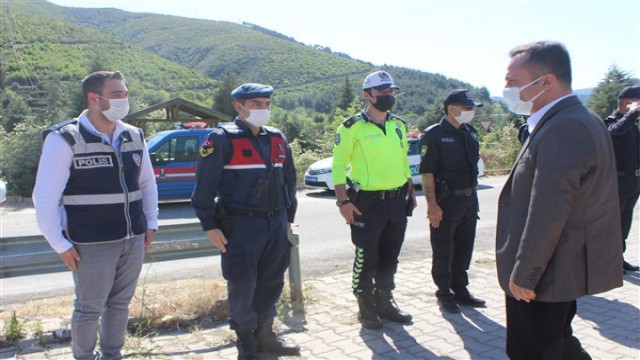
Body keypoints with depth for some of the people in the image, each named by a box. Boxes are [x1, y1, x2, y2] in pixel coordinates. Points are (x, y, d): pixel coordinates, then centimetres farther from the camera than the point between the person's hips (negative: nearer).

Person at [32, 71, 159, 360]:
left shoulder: (134, 137, 7)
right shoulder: (64, 140, -10)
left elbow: (148, 183, 17)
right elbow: (45, 198, -10)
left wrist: (150, 223, 12)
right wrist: (60, 244, -10)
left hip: (134, 240, 5)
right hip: (92, 246, -5)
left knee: (120, 303, 17)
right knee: (90, 308, 8)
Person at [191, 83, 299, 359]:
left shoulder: (278, 140, 11)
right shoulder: (221, 139, -8)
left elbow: (289, 180, 19)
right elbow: (204, 185, -9)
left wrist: (288, 218, 17)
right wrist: (210, 225, -11)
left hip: (275, 224, 6)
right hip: (240, 225, -6)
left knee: (272, 284, 13)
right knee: (242, 286, 0)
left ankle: (265, 335, 31)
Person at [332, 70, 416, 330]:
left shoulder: (399, 125, 11)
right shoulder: (352, 127, -9)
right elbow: (338, 165, -9)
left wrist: (410, 192, 15)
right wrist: (343, 201, -15)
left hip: (397, 201, 6)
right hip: (367, 203, -6)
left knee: (389, 258, 15)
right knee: (366, 259, 2)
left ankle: (385, 303, 29)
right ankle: (366, 309, 17)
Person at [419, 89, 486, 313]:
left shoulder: (470, 133, 13)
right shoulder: (434, 135, -10)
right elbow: (426, 172, -15)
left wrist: (473, 196, 16)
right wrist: (432, 204, -20)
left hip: (469, 199, 7)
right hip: (446, 200, -7)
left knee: (464, 248, 14)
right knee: (443, 250, 4)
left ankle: (460, 290, 28)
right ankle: (444, 293, 17)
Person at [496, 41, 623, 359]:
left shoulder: (562, 129, -26)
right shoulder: (578, 119, 9)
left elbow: (547, 214, -27)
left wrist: (523, 274, -18)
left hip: (541, 276, -10)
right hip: (567, 267, 10)